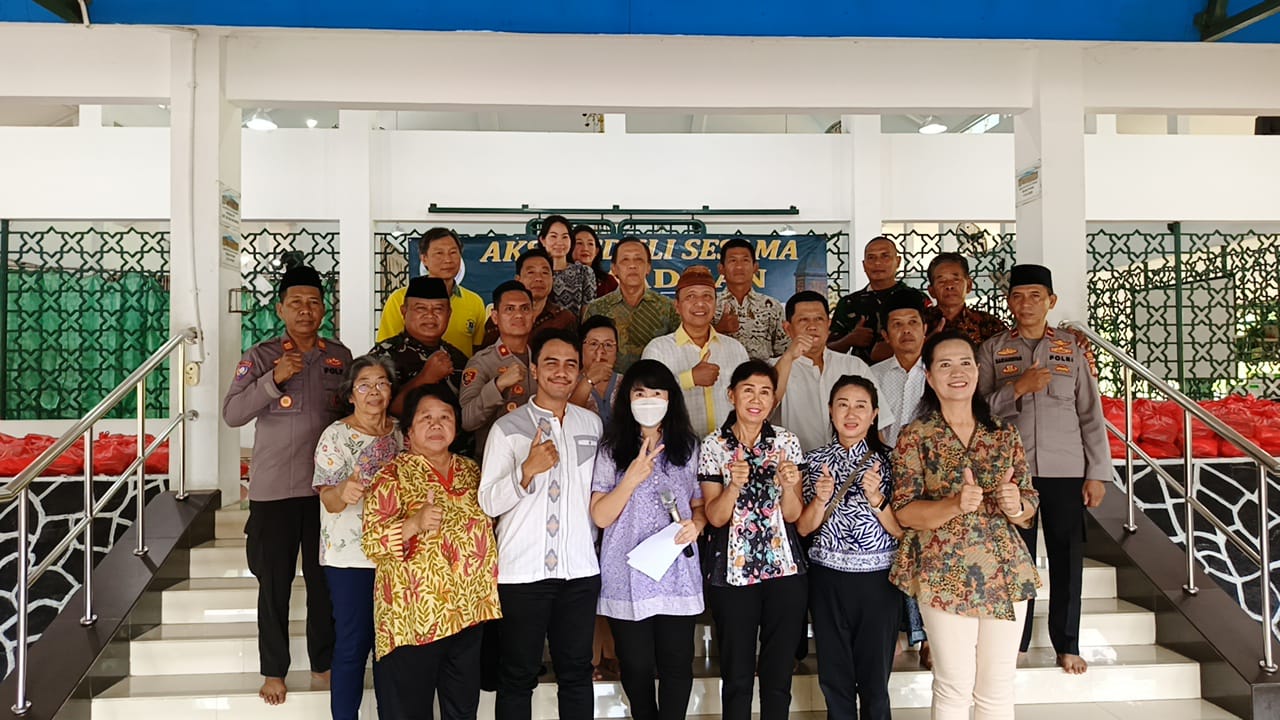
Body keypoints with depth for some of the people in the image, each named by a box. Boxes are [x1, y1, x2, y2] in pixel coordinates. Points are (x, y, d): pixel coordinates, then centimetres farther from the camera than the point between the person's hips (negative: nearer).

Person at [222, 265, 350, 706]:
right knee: (274, 583, 7)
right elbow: (232, 414, -12)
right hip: (274, 490, -2)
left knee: (325, 580, 11)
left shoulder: (341, 357, 5)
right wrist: (273, 379, -24)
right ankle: (273, 670, 24)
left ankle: (324, 663, 28)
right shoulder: (260, 357, -3)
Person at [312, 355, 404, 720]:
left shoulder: (400, 433, 7)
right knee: (353, 643, -2)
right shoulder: (335, 436, -6)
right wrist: (343, 492, -33)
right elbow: (328, 501, -12)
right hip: (350, 556, -4)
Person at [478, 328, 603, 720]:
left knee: (577, 672, 12)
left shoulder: (591, 423, 8)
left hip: (580, 568, 3)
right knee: (518, 675, 6)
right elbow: (488, 503, -9)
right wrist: (528, 469, -23)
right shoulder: (508, 427, -4)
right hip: (523, 570, -3)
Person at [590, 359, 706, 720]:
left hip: (677, 573, 1)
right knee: (636, 667, 8)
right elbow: (600, 516, -6)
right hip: (628, 578, -1)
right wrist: (633, 477, -17)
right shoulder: (611, 449, 0)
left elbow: (700, 504, 13)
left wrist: (696, 523, -9)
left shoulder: (688, 447, 7)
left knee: (677, 665, 3)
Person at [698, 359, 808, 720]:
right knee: (737, 675, 6)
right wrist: (735, 486, -24)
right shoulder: (713, 445, -1)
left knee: (778, 673, 7)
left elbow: (793, 515, 0)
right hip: (732, 570, -1)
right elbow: (715, 517, -6)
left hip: (784, 568, 1)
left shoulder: (787, 442, 2)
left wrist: (789, 485, -20)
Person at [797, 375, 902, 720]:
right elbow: (803, 528, 1)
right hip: (827, 578, 2)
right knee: (834, 679, 11)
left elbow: (901, 530, -5)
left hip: (877, 578, -1)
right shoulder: (815, 461, 3)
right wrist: (820, 498, -17)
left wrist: (876, 496, -21)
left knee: (874, 682, 7)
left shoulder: (887, 460, -2)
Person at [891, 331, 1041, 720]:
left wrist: (1016, 506, -14)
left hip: (1006, 572, 3)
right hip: (945, 576, -3)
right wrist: (954, 505, -24)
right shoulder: (915, 436, -3)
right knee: (954, 686, 1)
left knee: (999, 688, 10)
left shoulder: (1004, 434, 8)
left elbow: (1029, 504, 10)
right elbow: (903, 511, -8)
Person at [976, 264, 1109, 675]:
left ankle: (1067, 645, 18)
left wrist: (1097, 473, 1)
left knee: (1067, 557, 4)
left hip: (1066, 470, 1)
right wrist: (1018, 388, -15)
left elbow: (1091, 415, 6)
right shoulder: (993, 350, 5)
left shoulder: (1071, 350, 7)